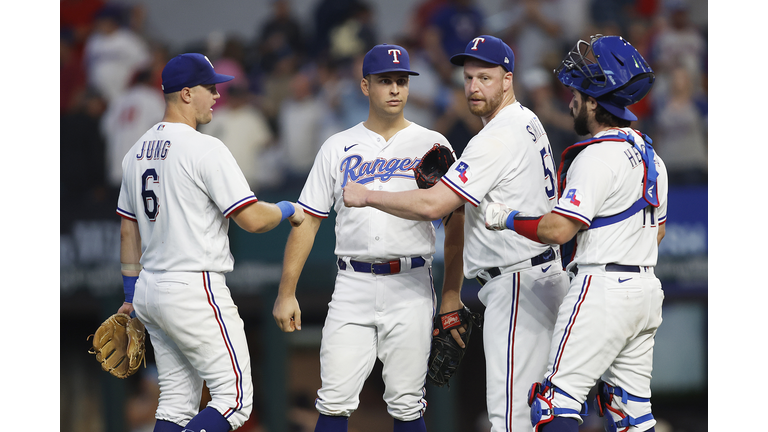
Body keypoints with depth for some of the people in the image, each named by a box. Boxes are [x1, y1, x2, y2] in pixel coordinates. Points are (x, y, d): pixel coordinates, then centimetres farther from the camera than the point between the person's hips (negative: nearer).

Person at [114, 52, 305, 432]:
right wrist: (286, 210, 5)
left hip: (150, 288, 9)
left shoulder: (137, 152, 12)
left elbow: (129, 230, 18)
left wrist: (131, 293, 24)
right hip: (195, 290, -9)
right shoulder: (205, 149, -14)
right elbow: (253, 219, -15)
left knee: (177, 401, 12)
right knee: (234, 399, -7)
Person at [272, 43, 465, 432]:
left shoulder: (433, 146, 5)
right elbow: (307, 220, 8)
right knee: (335, 401, -5)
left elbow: (455, 222, 5)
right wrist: (286, 293, 2)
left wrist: (451, 295, -2)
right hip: (352, 285, 1)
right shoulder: (338, 148, 9)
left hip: (410, 287, -1)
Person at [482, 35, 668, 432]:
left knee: (558, 399, -8)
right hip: (646, 291, 9)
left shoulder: (597, 157, -15)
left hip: (601, 291, -9)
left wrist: (505, 218, -6)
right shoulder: (650, 156, 14)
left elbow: (558, 230, -19)